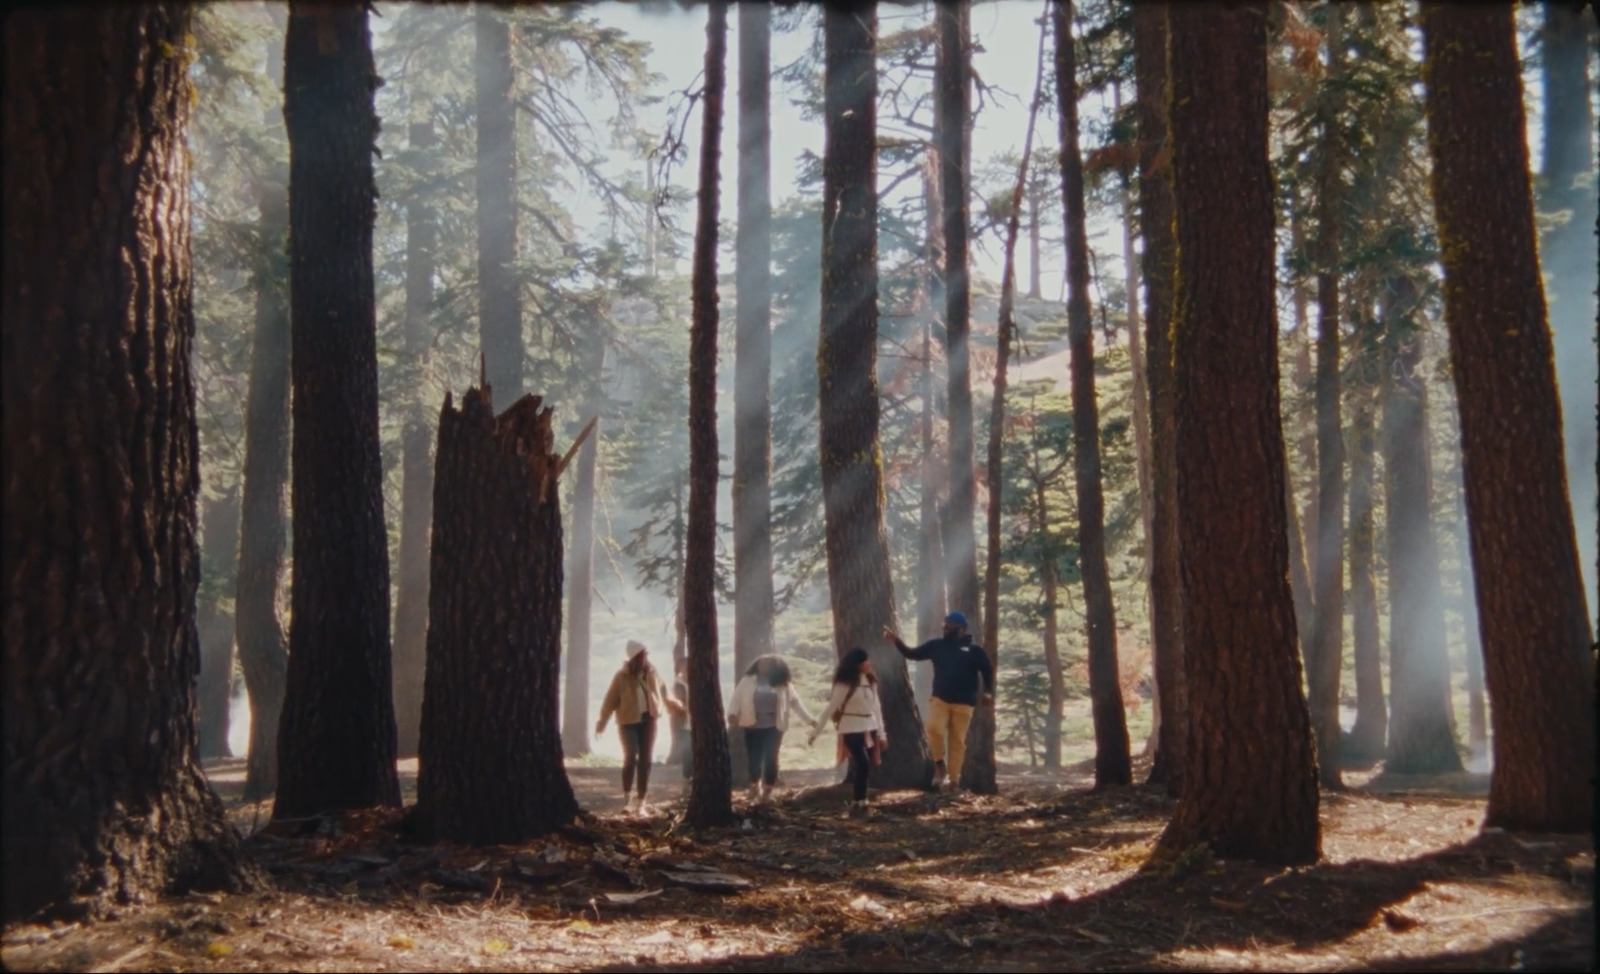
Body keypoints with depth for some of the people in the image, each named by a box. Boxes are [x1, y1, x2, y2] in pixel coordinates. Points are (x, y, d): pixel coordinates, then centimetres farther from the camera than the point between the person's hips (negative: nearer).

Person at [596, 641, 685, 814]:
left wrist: (679, 707, 25)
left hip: (648, 720, 4)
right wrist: (602, 721, -12)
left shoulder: (652, 673, 4)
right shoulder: (622, 676, -9)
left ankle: (640, 802, 9)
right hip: (629, 721, -4)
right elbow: (611, 700, -8)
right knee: (631, 757, -17)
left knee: (646, 760, 2)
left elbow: (665, 694, 18)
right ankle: (627, 797, 1)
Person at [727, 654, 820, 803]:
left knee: (770, 759, -4)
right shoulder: (747, 681, 2)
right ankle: (754, 787, 29)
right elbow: (737, 698, -5)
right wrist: (732, 714, -24)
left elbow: (795, 701, 8)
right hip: (753, 726, 0)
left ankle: (767, 791, 13)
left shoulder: (783, 684, 5)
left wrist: (810, 719, 4)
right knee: (754, 759, 1)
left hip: (773, 727, 0)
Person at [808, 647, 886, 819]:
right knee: (862, 765, -17)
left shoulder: (870, 681, 9)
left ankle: (857, 804, 18)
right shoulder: (845, 683, -10)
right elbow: (832, 708, -7)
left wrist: (881, 733, 13)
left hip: (869, 729, 6)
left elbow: (876, 707, 14)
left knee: (862, 767, 6)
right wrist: (817, 730, -6)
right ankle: (858, 804, -6)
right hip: (851, 729, -6)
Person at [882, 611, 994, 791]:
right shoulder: (937, 645, 9)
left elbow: (987, 671, 12)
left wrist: (988, 691, 0)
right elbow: (912, 654, 12)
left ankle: (955, 780, 7)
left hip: (963, 703, -1)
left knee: (957, 741, 0)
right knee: (934, 729, -23)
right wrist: (898, 642, -2)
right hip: (940, 698, 1)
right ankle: (939, 764, -1)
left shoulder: (974, 650, 3)